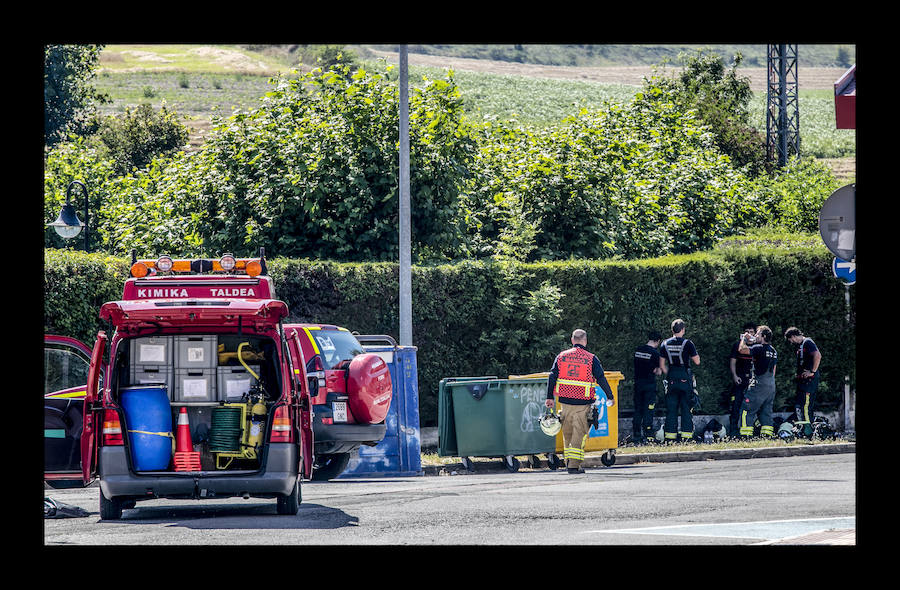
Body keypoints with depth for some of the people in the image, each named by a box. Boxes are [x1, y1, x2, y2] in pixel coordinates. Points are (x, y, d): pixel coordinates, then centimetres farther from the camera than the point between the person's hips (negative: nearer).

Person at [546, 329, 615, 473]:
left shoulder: (561, 356, 6)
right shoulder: (591, 358, -2)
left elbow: (552, 376, 3)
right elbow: (601, 379, -4)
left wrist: (550, 397, 6)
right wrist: (610, 396, 6)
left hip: (565, 401, 3)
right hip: (583, 402, -3)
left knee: (567, 433, 16)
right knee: (580, 434, 1)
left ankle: (568, 461, 21)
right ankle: (574, 465, -5)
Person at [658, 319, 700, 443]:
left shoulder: (665, 344, 4)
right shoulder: (687, 344, -7)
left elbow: (662, 365, 7)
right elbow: (697, 361, -3)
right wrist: (693, 353, 14)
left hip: (671, 380, 3)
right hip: (685, 379, -3)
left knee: (671, 409, 7)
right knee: (686, 409, 3)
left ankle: (670, 437, 5)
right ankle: (686, 436, -1)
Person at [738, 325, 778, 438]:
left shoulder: (759, 348, -12)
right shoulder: (773, 351, 14)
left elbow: (742, 350, -21)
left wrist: (744, 339, -2)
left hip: (759, 384, -8)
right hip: (771, 385, 8)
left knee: (747, 410, -4)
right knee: (766, 411, 11)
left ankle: (746, 435, -10)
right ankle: (767, 435, 6)